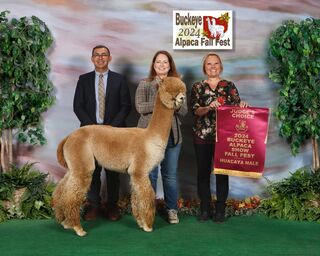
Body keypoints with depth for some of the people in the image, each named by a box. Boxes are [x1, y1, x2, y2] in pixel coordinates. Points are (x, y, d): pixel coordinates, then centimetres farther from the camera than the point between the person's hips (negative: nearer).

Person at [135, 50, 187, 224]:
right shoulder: (144, 84, 6)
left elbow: (184, 111, 4)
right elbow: (139, 107, -9)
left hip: (172, 135, 2)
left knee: (170, 175, 6)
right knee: (150, 174, 2)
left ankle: (172, 209, 18)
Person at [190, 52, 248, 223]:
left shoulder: (229, 86, 7)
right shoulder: (197, 87, 6)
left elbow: (237, 108, 0)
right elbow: (195, 110, -5)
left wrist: (242, 106, -22)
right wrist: (208, 108, -24)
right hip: (202, 136, 1)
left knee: (222, 172, 3)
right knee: (203, 172, 5)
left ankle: (220, 210, 14)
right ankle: (205, 209, 17)